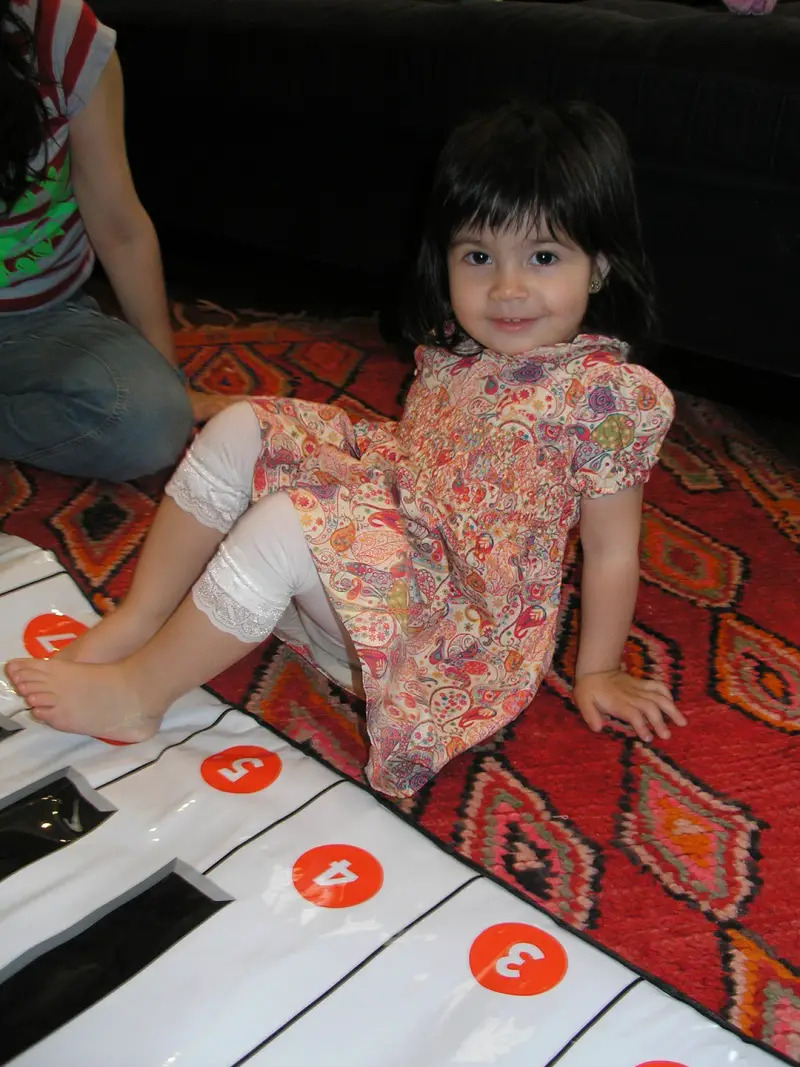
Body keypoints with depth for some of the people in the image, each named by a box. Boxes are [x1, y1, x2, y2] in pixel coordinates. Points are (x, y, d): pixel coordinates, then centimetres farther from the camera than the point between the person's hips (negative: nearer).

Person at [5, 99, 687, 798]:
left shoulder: (609, 396, -18)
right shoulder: (453, 347, 2)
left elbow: (612, 548, -11)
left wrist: (598, 672, -5)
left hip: (461, 606, -7)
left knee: (284, 526, -31)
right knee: (239, 431, -5)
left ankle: (136, 694, -12)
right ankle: (138, 620, 0)